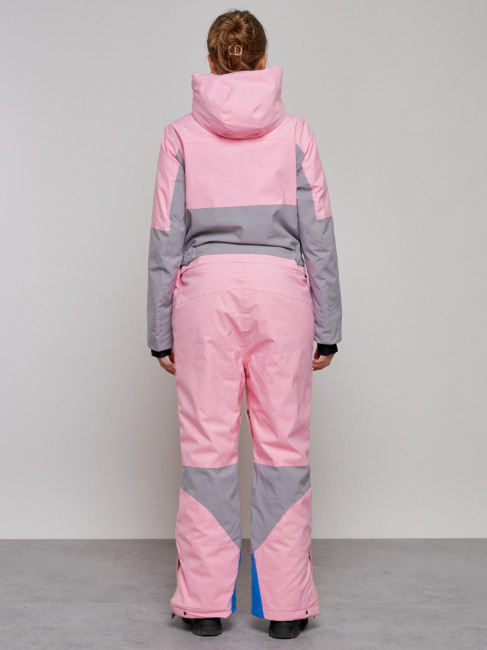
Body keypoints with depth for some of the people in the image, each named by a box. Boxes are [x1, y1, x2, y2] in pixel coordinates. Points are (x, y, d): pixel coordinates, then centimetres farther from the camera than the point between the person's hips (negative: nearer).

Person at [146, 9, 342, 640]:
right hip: (281, 287, 0)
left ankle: (205, 601, 13)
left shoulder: (181, 134, 4)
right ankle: (285, 604, 12)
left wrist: (160, 332, 8)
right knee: (284, 445, 5)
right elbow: (319, 236, 3)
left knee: (207, 445, 6)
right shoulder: (294, 132, 5)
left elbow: (165, 238, 3)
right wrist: (328, 326, 8)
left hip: (206, 288, 0)